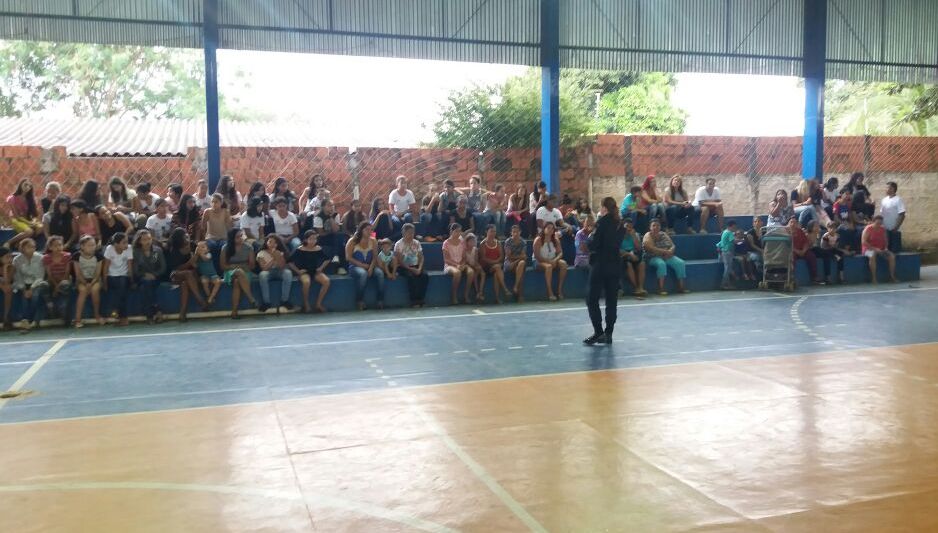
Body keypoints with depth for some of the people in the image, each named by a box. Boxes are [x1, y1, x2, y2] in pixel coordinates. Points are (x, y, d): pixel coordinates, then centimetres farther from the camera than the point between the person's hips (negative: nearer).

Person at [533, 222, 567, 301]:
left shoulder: (556, 240, 8)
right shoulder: (538, 240, -8)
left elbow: (560, 252, 4)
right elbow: (537, 256, -14)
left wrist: (556, 259, -18)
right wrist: (548, 261, -23)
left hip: (553, 261, 5)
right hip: (539, 262, -5)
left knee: (563, 263, -24)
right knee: (548, 266, -37)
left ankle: (560, 289, -20)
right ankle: (550, 292, -38)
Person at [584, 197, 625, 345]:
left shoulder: (602, 222, -12)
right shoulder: (619, 223, 7)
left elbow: (593, 244, -15)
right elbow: (619, 244, 13)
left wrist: (591, 237, 3)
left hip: (600, 265, -7)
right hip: (615, 265, 7)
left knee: (592, 299, 0)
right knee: (611, 300, 9)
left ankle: (598, 332, -6)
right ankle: (608, 334, 11)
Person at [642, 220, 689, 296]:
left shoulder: (663, 234, 13)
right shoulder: (648, 236, -4)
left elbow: (673, 245, 7)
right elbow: (652, 249, -19)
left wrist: (670, 251, -17)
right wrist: (665, 251, -23)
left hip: (667, 256, 6)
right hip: (653, 258, -5)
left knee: (680, 262, -18)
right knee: (661, 263, -37)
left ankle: (681, 286, -20)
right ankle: (661, 288, -39)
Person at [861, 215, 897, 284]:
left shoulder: (883, 229, 6)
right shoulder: (868, 229, -12)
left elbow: (885, 240, 17)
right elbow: (863, 242, -19)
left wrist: (886, 247, -4)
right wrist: (874, 248, -24)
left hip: (881, 249, 6)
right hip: (869, 249, -6)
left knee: (892, 256, -16)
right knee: (872, 256, -38)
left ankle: (892, 276, -5)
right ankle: (874, 278, -33)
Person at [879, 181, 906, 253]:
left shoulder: (898, 200, -10)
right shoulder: (884, 200, 10)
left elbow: (902, 215, -13)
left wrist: (896, 228, -17)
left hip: (894, 230, -6)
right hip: (885, 229, 6)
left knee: (895, 249, -1)